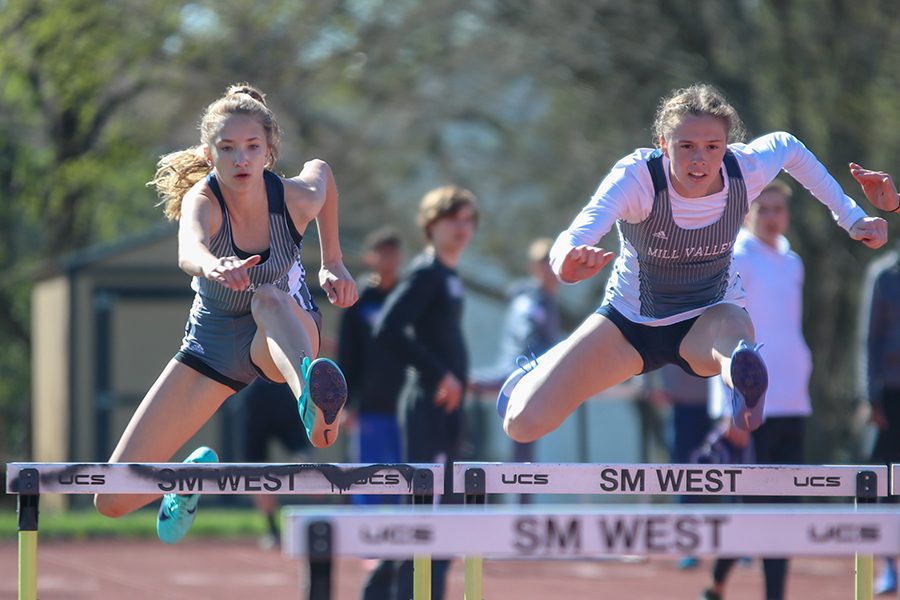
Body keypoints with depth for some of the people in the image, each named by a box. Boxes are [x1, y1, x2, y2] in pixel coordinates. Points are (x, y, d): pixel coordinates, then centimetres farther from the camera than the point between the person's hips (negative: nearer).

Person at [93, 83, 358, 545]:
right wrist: (213, 267, -76)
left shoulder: (295, 198, -21)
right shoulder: (202, 199, -27)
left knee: (269, 297, -43)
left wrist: (332, 263, 4)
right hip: (213, 342, 1)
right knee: (113, 502, -3)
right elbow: (189, 250, -53)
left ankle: (312, 400, -73)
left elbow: (320, 170, 7)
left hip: (281, 335, -1)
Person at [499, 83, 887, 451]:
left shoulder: (745, 171, -21)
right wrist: (569, 260, -73)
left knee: (731, 333, -39)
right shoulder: (637, 177, -30)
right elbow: (581, 233, -48)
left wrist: (848, 216, 1)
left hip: (710, 316, 0)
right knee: (524, 424, -5)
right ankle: (540, 371, 28)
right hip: (631, 321, 0)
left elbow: (788, 147, 4)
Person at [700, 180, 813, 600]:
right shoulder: (737, 261, -5)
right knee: (751, 501, -7)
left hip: (792, 403, 7)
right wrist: (733, 407, -16)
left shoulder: (791, 263, 16)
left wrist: (799, 383, 15)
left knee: (785, 506, 3)